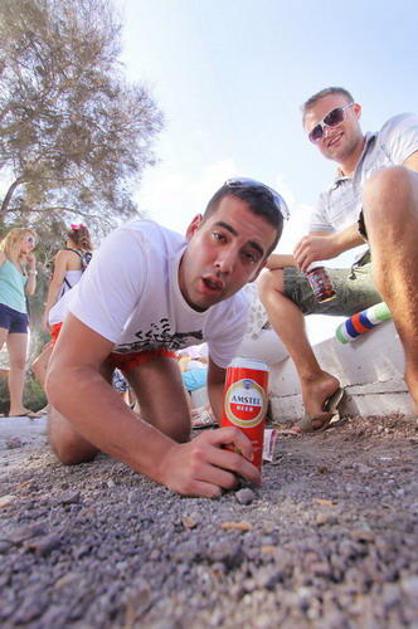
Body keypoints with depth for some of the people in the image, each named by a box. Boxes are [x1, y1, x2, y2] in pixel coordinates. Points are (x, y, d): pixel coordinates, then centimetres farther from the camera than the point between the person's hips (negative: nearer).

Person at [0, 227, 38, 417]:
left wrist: (32, 268, 18)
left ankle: (16, 407, -2)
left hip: (19, 313, 7)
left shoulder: (22, 264, 26)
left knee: (20, 361, -1)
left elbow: (30, 291, 20)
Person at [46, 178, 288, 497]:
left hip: (151, 340, 4)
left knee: (176, 435, -9)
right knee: (77, 446, -19)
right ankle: (61, 410, 18)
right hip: (79, 336, -3)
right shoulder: (134, 249, -43)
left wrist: (238, 436, -28)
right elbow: (68, 375, -47)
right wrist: (166, 459, -56)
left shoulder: (234, 312, -24)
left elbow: (219, 381, -6)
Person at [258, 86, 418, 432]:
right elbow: (304, 260, 21)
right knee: (271, 283, 10)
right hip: (371, 278, 6)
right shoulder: (328, 200, 23)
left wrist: (339, 240, -20)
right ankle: (314, 378, -4)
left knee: (387, 181, -34)